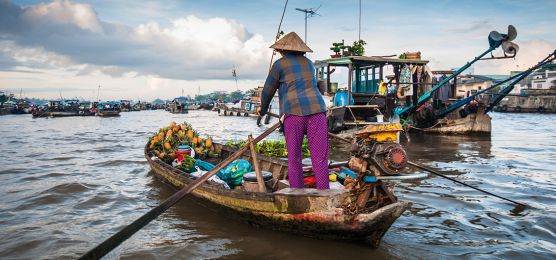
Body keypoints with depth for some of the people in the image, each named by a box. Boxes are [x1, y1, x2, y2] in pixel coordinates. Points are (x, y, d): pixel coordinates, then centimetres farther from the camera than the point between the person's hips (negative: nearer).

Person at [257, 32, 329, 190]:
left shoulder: (280, 64, 9)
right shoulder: (308, 63, 23)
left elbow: (268, 90, 14)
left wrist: (263, 109, 34)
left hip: (294, 112, -3)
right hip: (316, 109, 3)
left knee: (294, 159, 7)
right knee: (320, 158, 0)